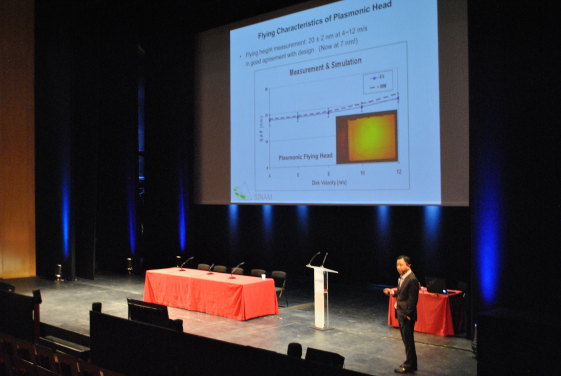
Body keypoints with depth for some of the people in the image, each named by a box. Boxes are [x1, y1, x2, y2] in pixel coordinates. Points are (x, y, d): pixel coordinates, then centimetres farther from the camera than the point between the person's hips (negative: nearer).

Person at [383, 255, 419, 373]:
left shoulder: (412, 280, -20)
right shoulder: (402, 277, 9)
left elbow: (413, 299, -20)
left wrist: (408, 315, -19)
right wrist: (393, 292, 3)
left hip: (407, 316, -9)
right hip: (401, 314, 9)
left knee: (408, 340, 2)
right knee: (406, 340, 17)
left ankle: (409, 365, 13)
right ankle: (411, 363, 29)